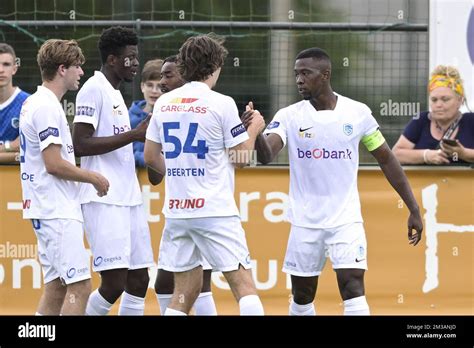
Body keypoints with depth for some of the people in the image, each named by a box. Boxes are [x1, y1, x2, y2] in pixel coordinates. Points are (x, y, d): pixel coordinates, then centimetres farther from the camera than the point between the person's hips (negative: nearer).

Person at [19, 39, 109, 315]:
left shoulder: (34, 103, 16)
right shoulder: (47, 107, -15)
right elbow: (54, 164, -19)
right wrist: (93, 177, -6)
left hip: (48, 209, 10)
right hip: (57, 210, -10)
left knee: (57, 287, 10)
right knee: (79, 286, -13)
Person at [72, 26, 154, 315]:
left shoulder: (116, 93, 19)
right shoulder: (93, 90, -9)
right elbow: (81, 145, -18)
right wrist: (134, 134, -18)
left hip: (129, 199, 10)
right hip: (104, 201, -10)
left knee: (138, 279, 5)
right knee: (114, 282, -13)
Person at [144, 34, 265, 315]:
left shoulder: (164, 103, 8)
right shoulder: (221, 103, -8)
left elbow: (151, 157, 15)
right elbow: (242, 158, -3)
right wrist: (254, 130, 14)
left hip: (176, 209, 6)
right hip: (215, 210, -6)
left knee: (185, 291, 11)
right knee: (243, 282, -4)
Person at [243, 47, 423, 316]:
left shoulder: (358, 113, -4)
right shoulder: (289, 116, -4)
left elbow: (387, 160, 4)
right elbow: (267, 155, -20)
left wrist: (414, 209, 3)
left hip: (346, 220, -2)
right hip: (305, 221, 2)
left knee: (353, 289, -15)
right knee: (302, 298, 10)